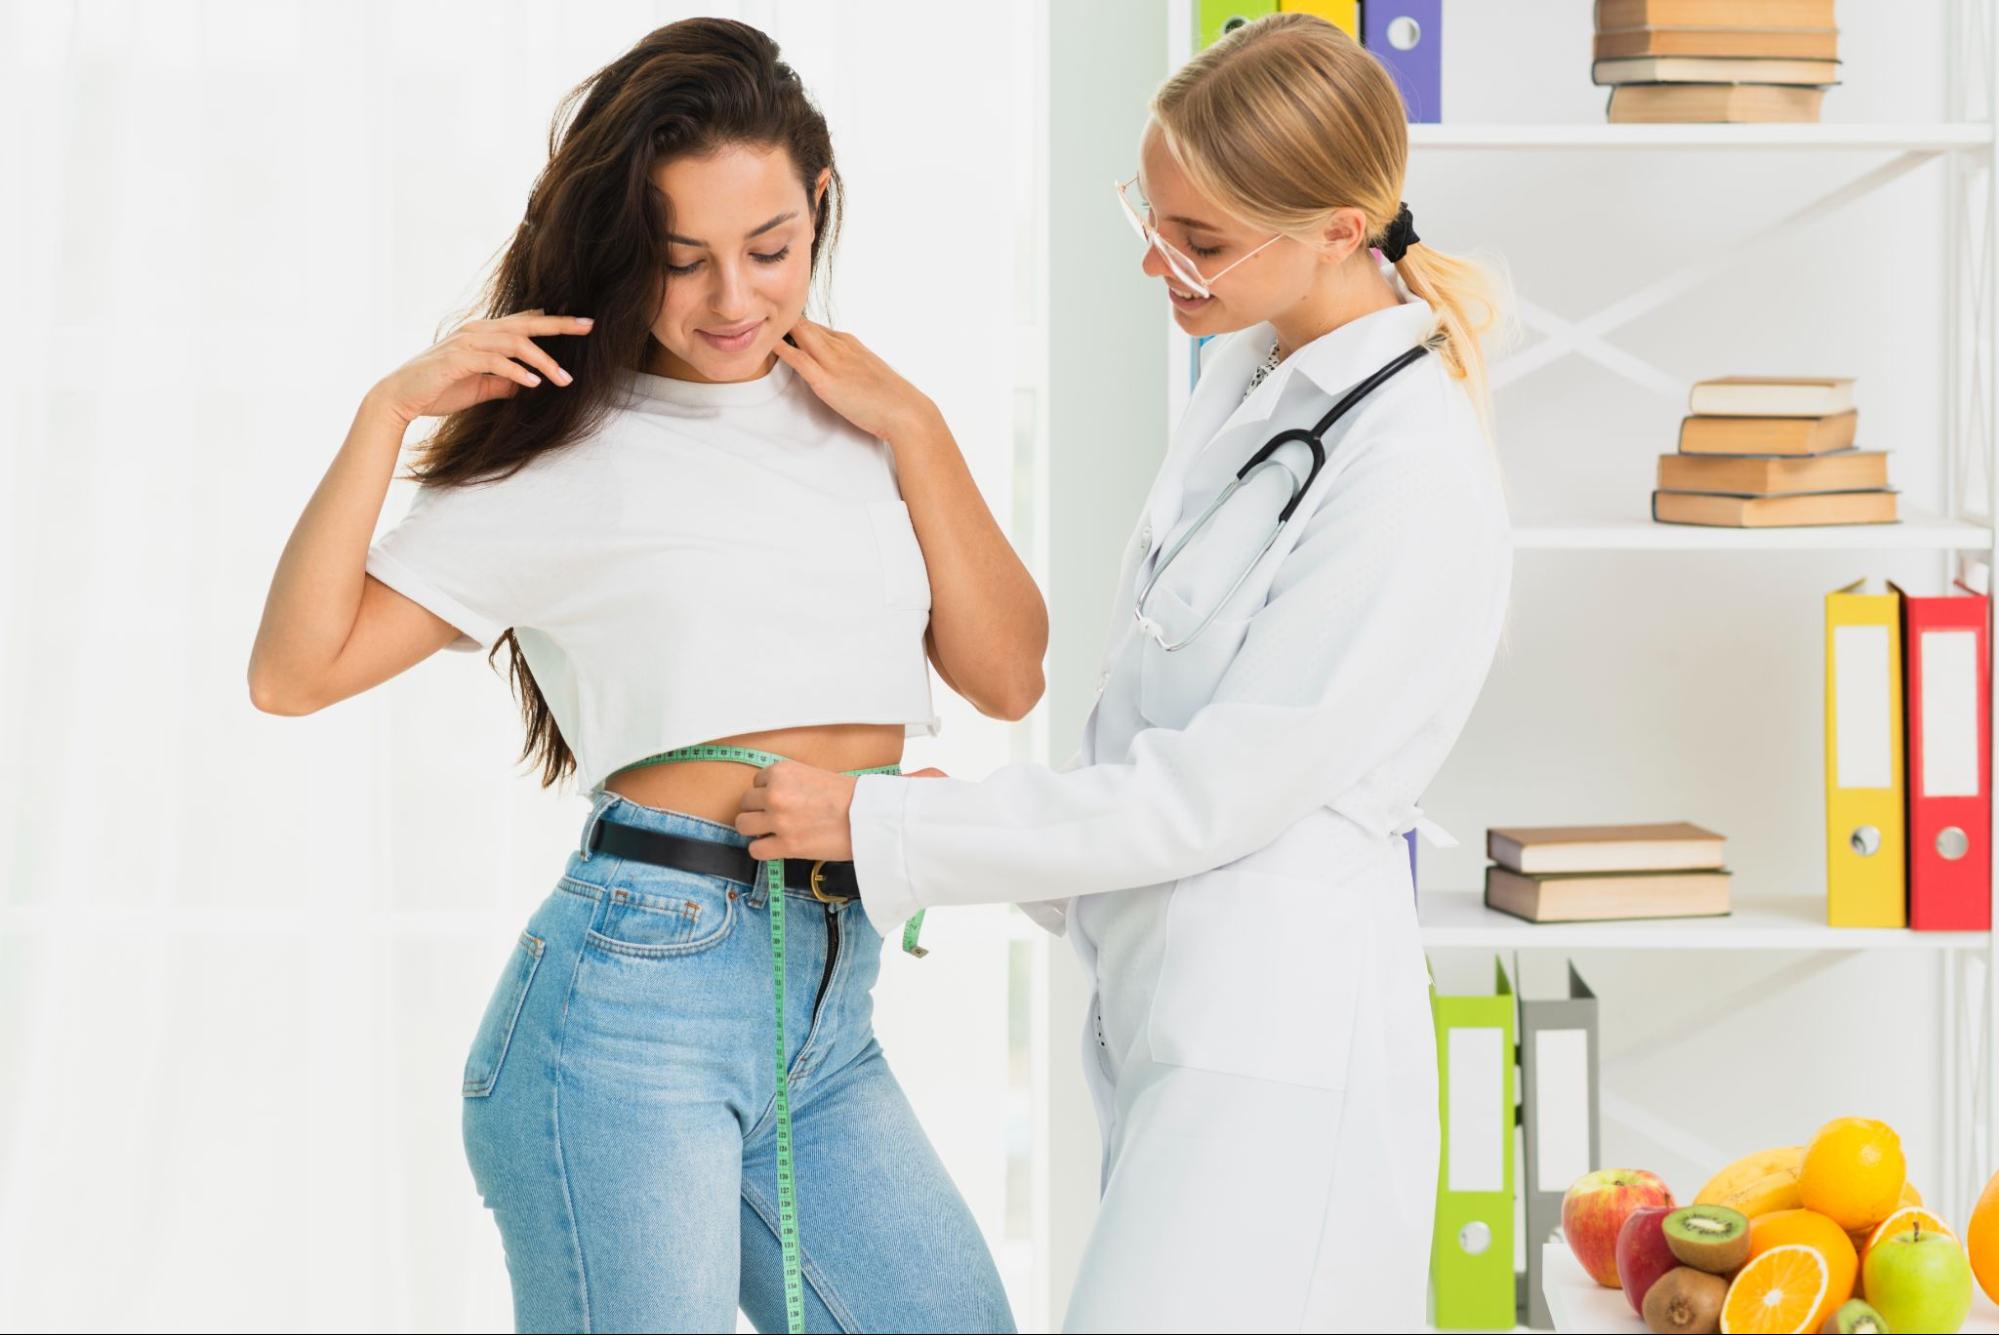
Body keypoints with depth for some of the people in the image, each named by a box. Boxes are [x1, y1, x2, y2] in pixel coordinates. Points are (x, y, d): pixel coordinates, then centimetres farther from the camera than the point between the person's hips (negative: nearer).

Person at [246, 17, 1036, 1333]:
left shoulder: (859, 427, 14)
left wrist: (916, 430, 2)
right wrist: (389, 411, -10)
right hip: (634, 991, -5)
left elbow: (1008, 675, 6)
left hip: (831, 1005, 5)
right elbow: (296, 669, -3)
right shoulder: (562, 457, 1)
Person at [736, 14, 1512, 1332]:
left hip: (1276, 1043, -9)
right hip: (1165, 1007, 9)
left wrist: (880, 825, -14)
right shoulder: (1251, 372, 6)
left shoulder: (1414, 483, -21)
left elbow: (1213, 793, -19)